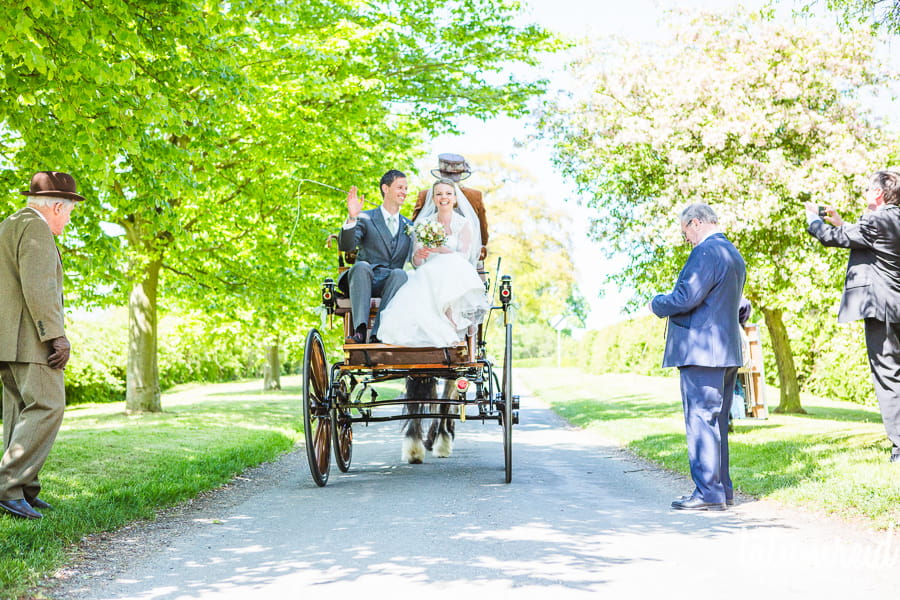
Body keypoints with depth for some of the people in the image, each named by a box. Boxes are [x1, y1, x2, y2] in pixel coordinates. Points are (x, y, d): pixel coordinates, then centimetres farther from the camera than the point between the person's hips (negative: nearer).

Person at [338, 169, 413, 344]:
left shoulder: (409, 225, 22)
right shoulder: (365, 218, 10)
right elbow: (346, 246, -8)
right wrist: (351, 218, -23)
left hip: (391, 284, 2)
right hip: (365, 281, -2)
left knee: (400, 274, -32)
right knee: (361, 267, -34)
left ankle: (378, 334, -41)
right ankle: (360, 330, -43)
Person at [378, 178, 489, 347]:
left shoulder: (464, 224, 7)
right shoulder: (423, 224, 14)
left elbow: (464, 257, -4)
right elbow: (415, 263, 10)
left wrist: (440, 249, -22)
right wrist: (418, 255, -16)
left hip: (454, 279, -2)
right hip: (427, 276, 2)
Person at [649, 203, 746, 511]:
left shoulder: (706, 252, -14)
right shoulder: (734, 255, 19)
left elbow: (686, 297, -21)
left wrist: (658, 304, -3)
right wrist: (671, 303, 19)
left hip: (701, 352, -10)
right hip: (727, 350, 10)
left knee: (701, 420, -6)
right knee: (717, 422, 14)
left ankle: (708, 492, -4)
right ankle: (722, 488, 18)